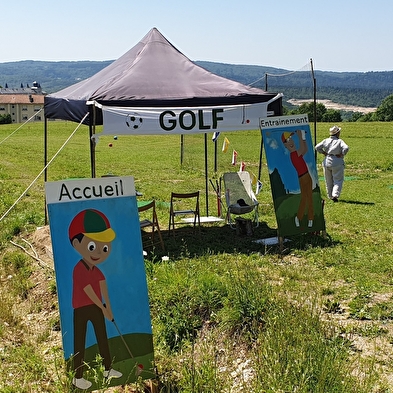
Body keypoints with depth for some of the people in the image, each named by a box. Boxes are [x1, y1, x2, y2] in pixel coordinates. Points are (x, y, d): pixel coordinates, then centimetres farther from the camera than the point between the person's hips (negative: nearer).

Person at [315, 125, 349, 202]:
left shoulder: (326, 140, 3)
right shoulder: (339, 141, -7)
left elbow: (317, 147, -3)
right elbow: (346, 148, -22)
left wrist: (324, 153, 2)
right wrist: (341, 155, -9)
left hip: (327, 162, 4)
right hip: (337, 162, -4)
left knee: (329, 181, 15)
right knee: (338, 180, 2)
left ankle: (330, 196, 24)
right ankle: (335, 195, -16)